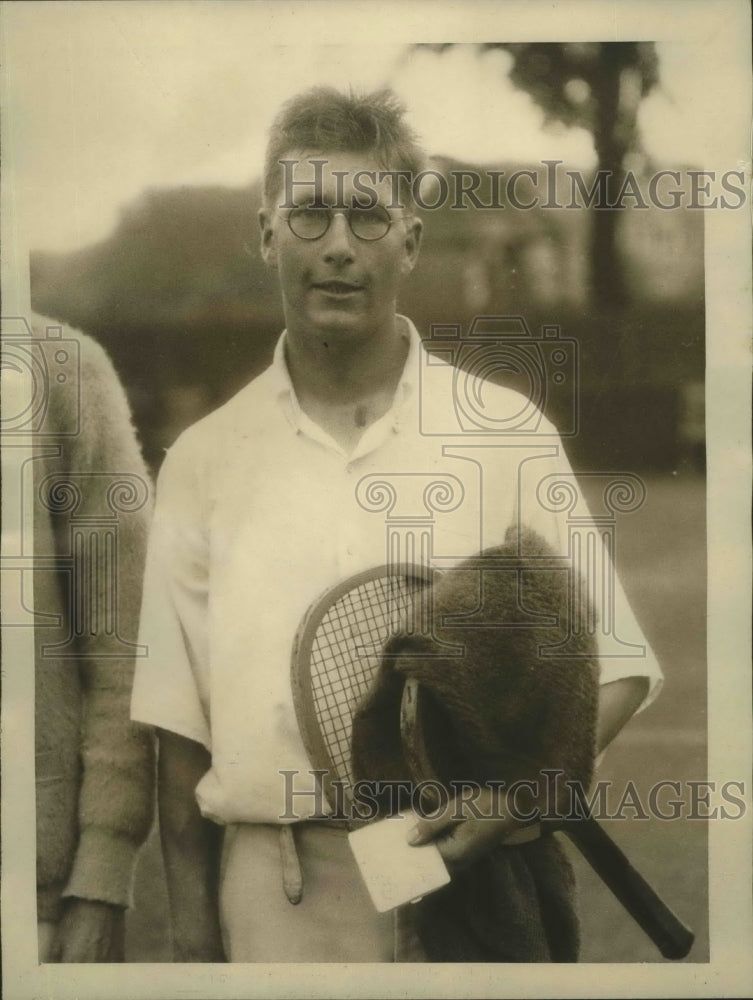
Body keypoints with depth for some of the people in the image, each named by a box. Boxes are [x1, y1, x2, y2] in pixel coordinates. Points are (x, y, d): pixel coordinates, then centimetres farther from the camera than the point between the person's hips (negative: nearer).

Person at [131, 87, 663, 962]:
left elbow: (612, 667, 2)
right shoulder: (204, 461, 3)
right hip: (275, 907, 1)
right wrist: (194, 938, 1)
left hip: (473, 889, 0)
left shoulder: (509, 436, 0)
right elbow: (182, 728, 4)